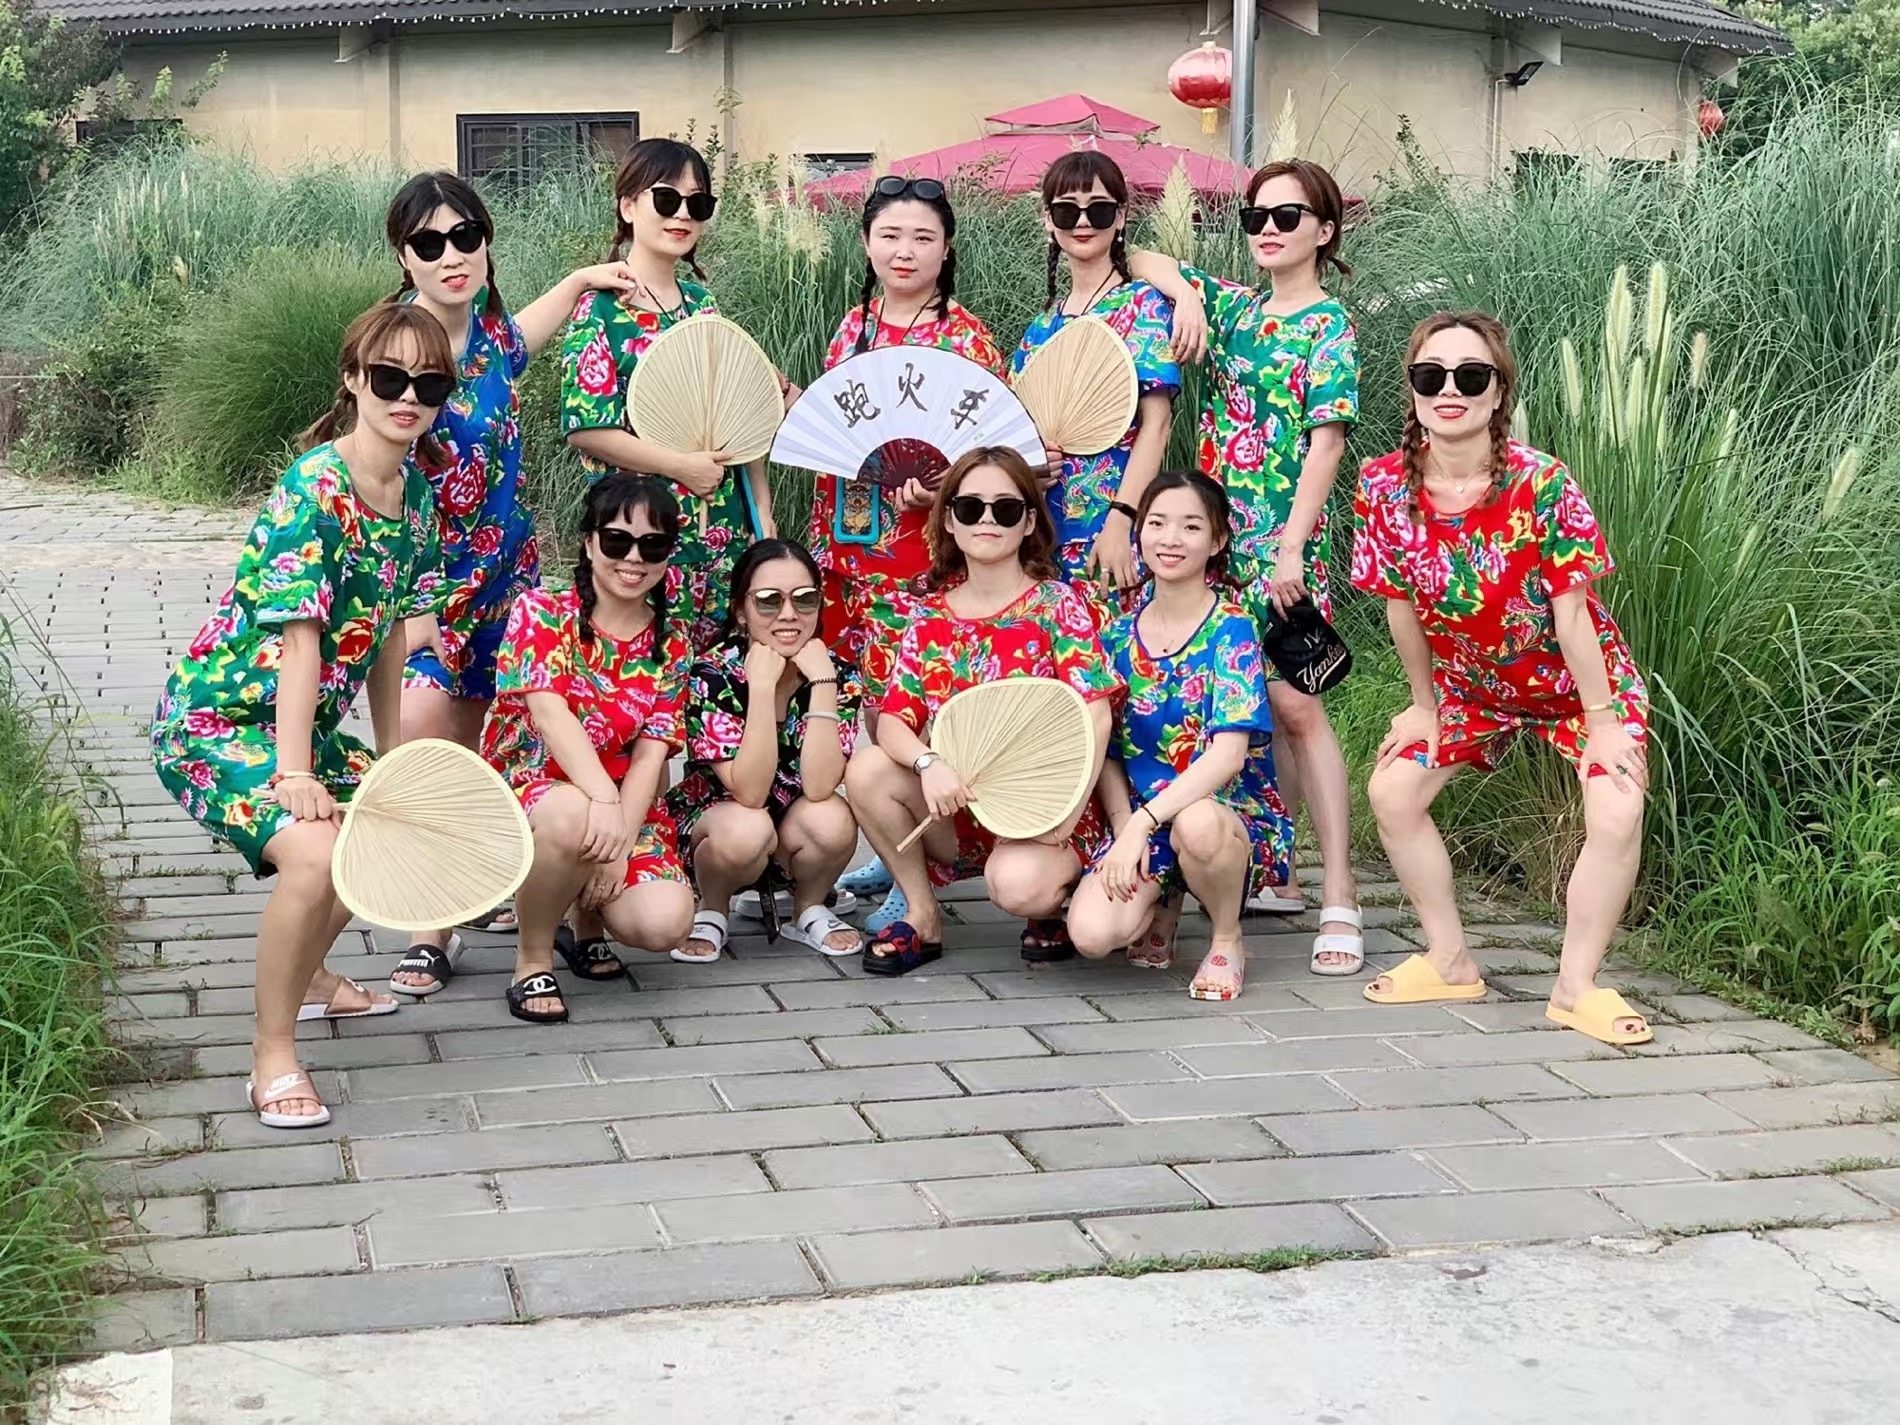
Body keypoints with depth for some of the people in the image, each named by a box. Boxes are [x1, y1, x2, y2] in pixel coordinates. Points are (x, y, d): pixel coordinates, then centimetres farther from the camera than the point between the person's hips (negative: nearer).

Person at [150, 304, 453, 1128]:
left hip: (305, 719, 9)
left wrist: (392, 755, 12)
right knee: (314, 855, -30)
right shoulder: (312, 488, -23)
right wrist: (292, 774, -30)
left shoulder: (413, 491, 3)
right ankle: (273, 1057, -13)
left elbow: (388, 629, 10)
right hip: (215, 720, -9)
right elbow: (301, 637, -27)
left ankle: (304, 976, 43)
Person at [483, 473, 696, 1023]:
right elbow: (548, 712, -21)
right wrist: (601, 799, -37)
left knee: (664, 922, -25)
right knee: (570, 817, -40)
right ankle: (532, 961, -14)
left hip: (628, 806, 3)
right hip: (528, 788, -3)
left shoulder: (671, 642, 6)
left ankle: (587, 912, 13)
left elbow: (650, 754, -3)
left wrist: (616, 847, -18)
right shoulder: (543, 611, -4)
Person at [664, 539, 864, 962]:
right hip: (712, 822, -2)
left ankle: (809, 911, 2)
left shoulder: (839, 673, -14)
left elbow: (818, 788, -27)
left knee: (833, 821, -30)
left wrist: (821, 681, -31)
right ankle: (711, 911, -2)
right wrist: (762, 685, -36)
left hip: (795, 832, 3)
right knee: (747, 830, -35)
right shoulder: (713, 674, -21)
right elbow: (749, 793, -30)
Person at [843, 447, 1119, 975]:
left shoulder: (1056, 603, -6)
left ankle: (1050, 904, 6)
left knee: (1018, 884, -35)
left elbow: (1095, 715, -14)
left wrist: (1062, 822, -21)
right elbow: (892, 718, -3)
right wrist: (927, 763, -26)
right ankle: (922, 916, -2)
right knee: (866, 768, -21)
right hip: (954, 806, 4)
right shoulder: (929, 614, 4)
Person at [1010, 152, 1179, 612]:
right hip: (1041, 530, 6)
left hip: (1108, 526, -6)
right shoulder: (1044, 323, 15)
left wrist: (1121, 520, -20)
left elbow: (1155, 423, -11)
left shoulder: (1142, 306, -2)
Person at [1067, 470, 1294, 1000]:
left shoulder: (1232, 630, -10)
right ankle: (1162, 900, 13)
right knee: (1091, 931, -25)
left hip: (1236, 813, -3)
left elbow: (1229, 754, -21)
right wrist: (1125, 833, -12)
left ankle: (1227, 942, -8)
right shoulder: (1118, 634, 4)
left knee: (1196, 823, -41)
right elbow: (1108, 754, 6)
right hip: (1140, 819, 4)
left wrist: (1143, 823, -28)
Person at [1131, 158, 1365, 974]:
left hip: (1281, 539, -6)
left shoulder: (1327, 326, -3)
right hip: (1218, 534, 6)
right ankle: (1272, 874, 19)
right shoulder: (1232, 306, 13)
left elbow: (1325, 443, -10)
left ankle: (1339, 900, -11)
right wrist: (1185, 292, 0)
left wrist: (1292, 547, -18)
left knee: (1292, 704, -12)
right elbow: (1141, 262, 21)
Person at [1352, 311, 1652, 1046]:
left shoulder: (1541, 483, -31)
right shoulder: (1384, 487, -20)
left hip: (1576, 677, -4)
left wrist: (1600, 721, -19)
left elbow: (1571, 607, -24)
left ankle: (1576, 986, -6)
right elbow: (1402, 606, -8)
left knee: (1617, 812, -22)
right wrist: (1423, 705, 0)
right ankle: (1451, 963, 12)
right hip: (1468, 683, 4)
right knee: (1392, 790, -2)